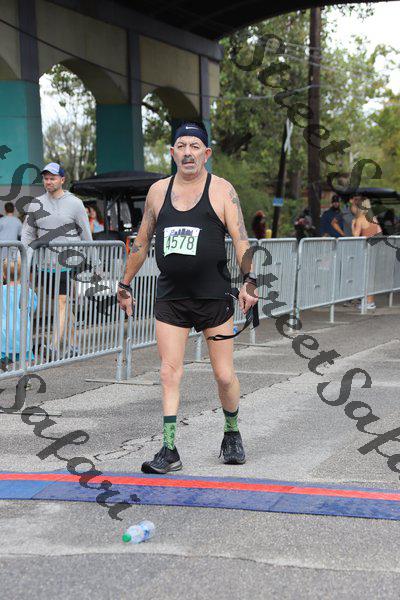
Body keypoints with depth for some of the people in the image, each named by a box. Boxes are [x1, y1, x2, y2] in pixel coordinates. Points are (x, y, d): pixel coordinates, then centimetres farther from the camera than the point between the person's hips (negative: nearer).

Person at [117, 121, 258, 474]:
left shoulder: (221, 190, 0)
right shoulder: (158, 191, 10)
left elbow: (240, 239, -7)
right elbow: (142, 241, 18)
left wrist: (249, 280, -21)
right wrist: (125, 285, 19)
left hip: (214, 296, -3)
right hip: (170, 297, 3)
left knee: (225, 375, 4)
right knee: (169, 374, -2)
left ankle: (232, 435, 27)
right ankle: (169, 451, 2)